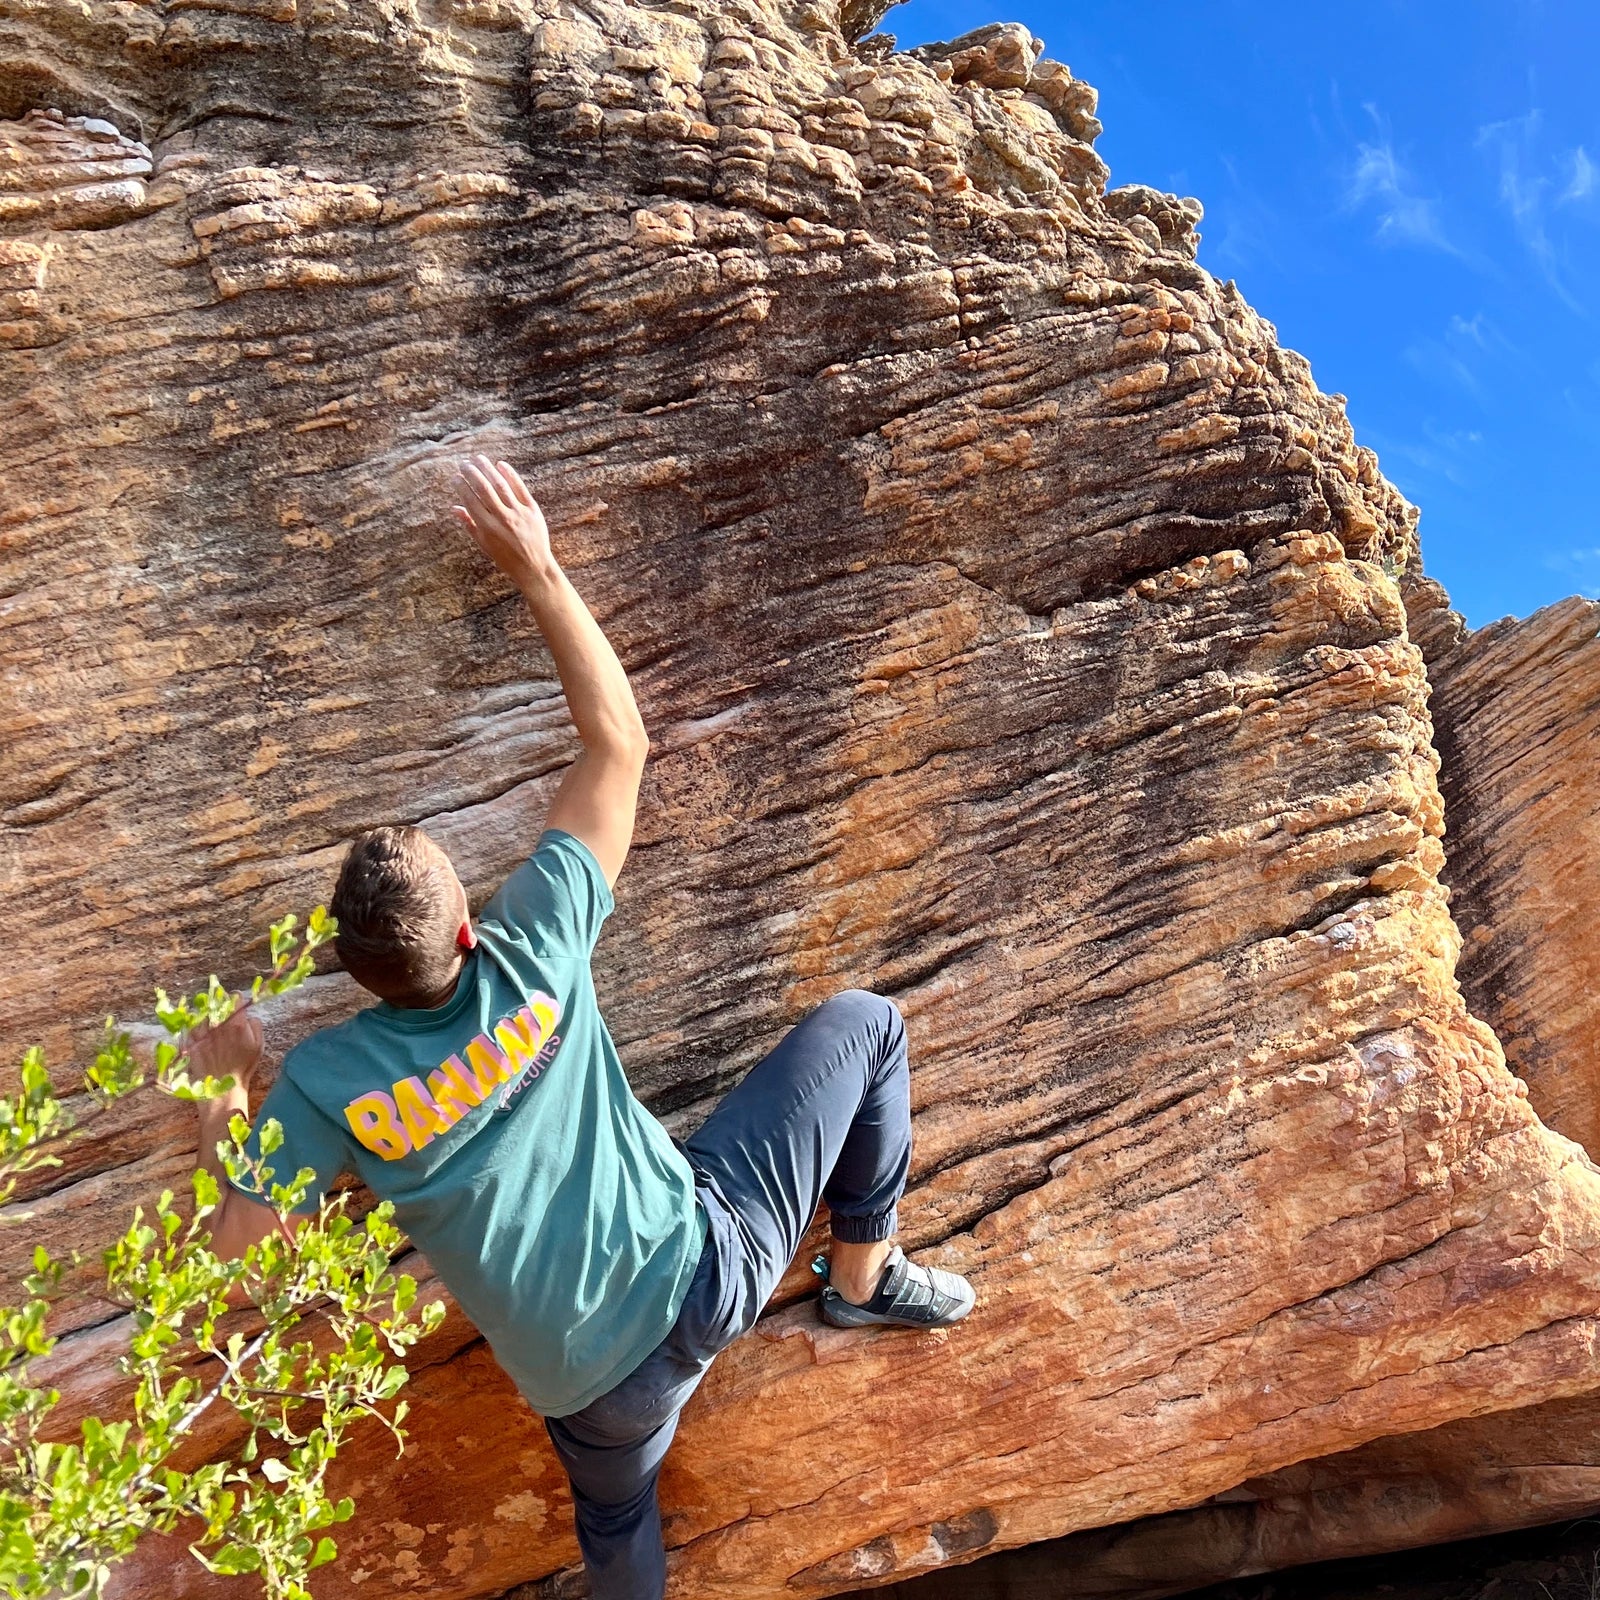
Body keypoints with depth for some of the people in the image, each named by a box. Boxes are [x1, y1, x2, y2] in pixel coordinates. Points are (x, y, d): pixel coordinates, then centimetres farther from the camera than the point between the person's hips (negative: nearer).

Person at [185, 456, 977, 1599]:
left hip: (593, 1384, 3)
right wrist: (536, 567, -8)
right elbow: (620, 742, -13)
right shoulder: (533, 956, -22)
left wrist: (222, 1089, 6)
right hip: (707, 1266, -2)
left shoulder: (326, 1081, -18)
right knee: (864, 1026, 10)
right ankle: (863, 1279, 28)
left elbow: (231, 1237, -4)